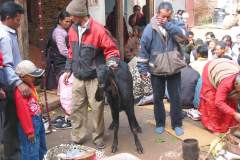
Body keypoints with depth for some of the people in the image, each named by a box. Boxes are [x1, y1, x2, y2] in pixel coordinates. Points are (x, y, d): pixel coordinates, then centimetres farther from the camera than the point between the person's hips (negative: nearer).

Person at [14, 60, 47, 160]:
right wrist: (29, 131, -21)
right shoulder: (21, 91, -24)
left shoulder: (30, 86, 5)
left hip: (38, 120, 10)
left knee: (41, 147, 26)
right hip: (30, 122, -10)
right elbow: (23, 113, -24)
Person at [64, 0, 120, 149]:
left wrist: (112, 62, -27)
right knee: (77, 108, 9)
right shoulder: (73, 30, 4)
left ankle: (98, 137, 19)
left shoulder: (98, 30, -15)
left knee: (97, 108, 3)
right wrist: (69, 70, 15)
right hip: (78, 77, 5)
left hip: (95, 77, -5)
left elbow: (111, 49, -9)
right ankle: (78, 137, 22)